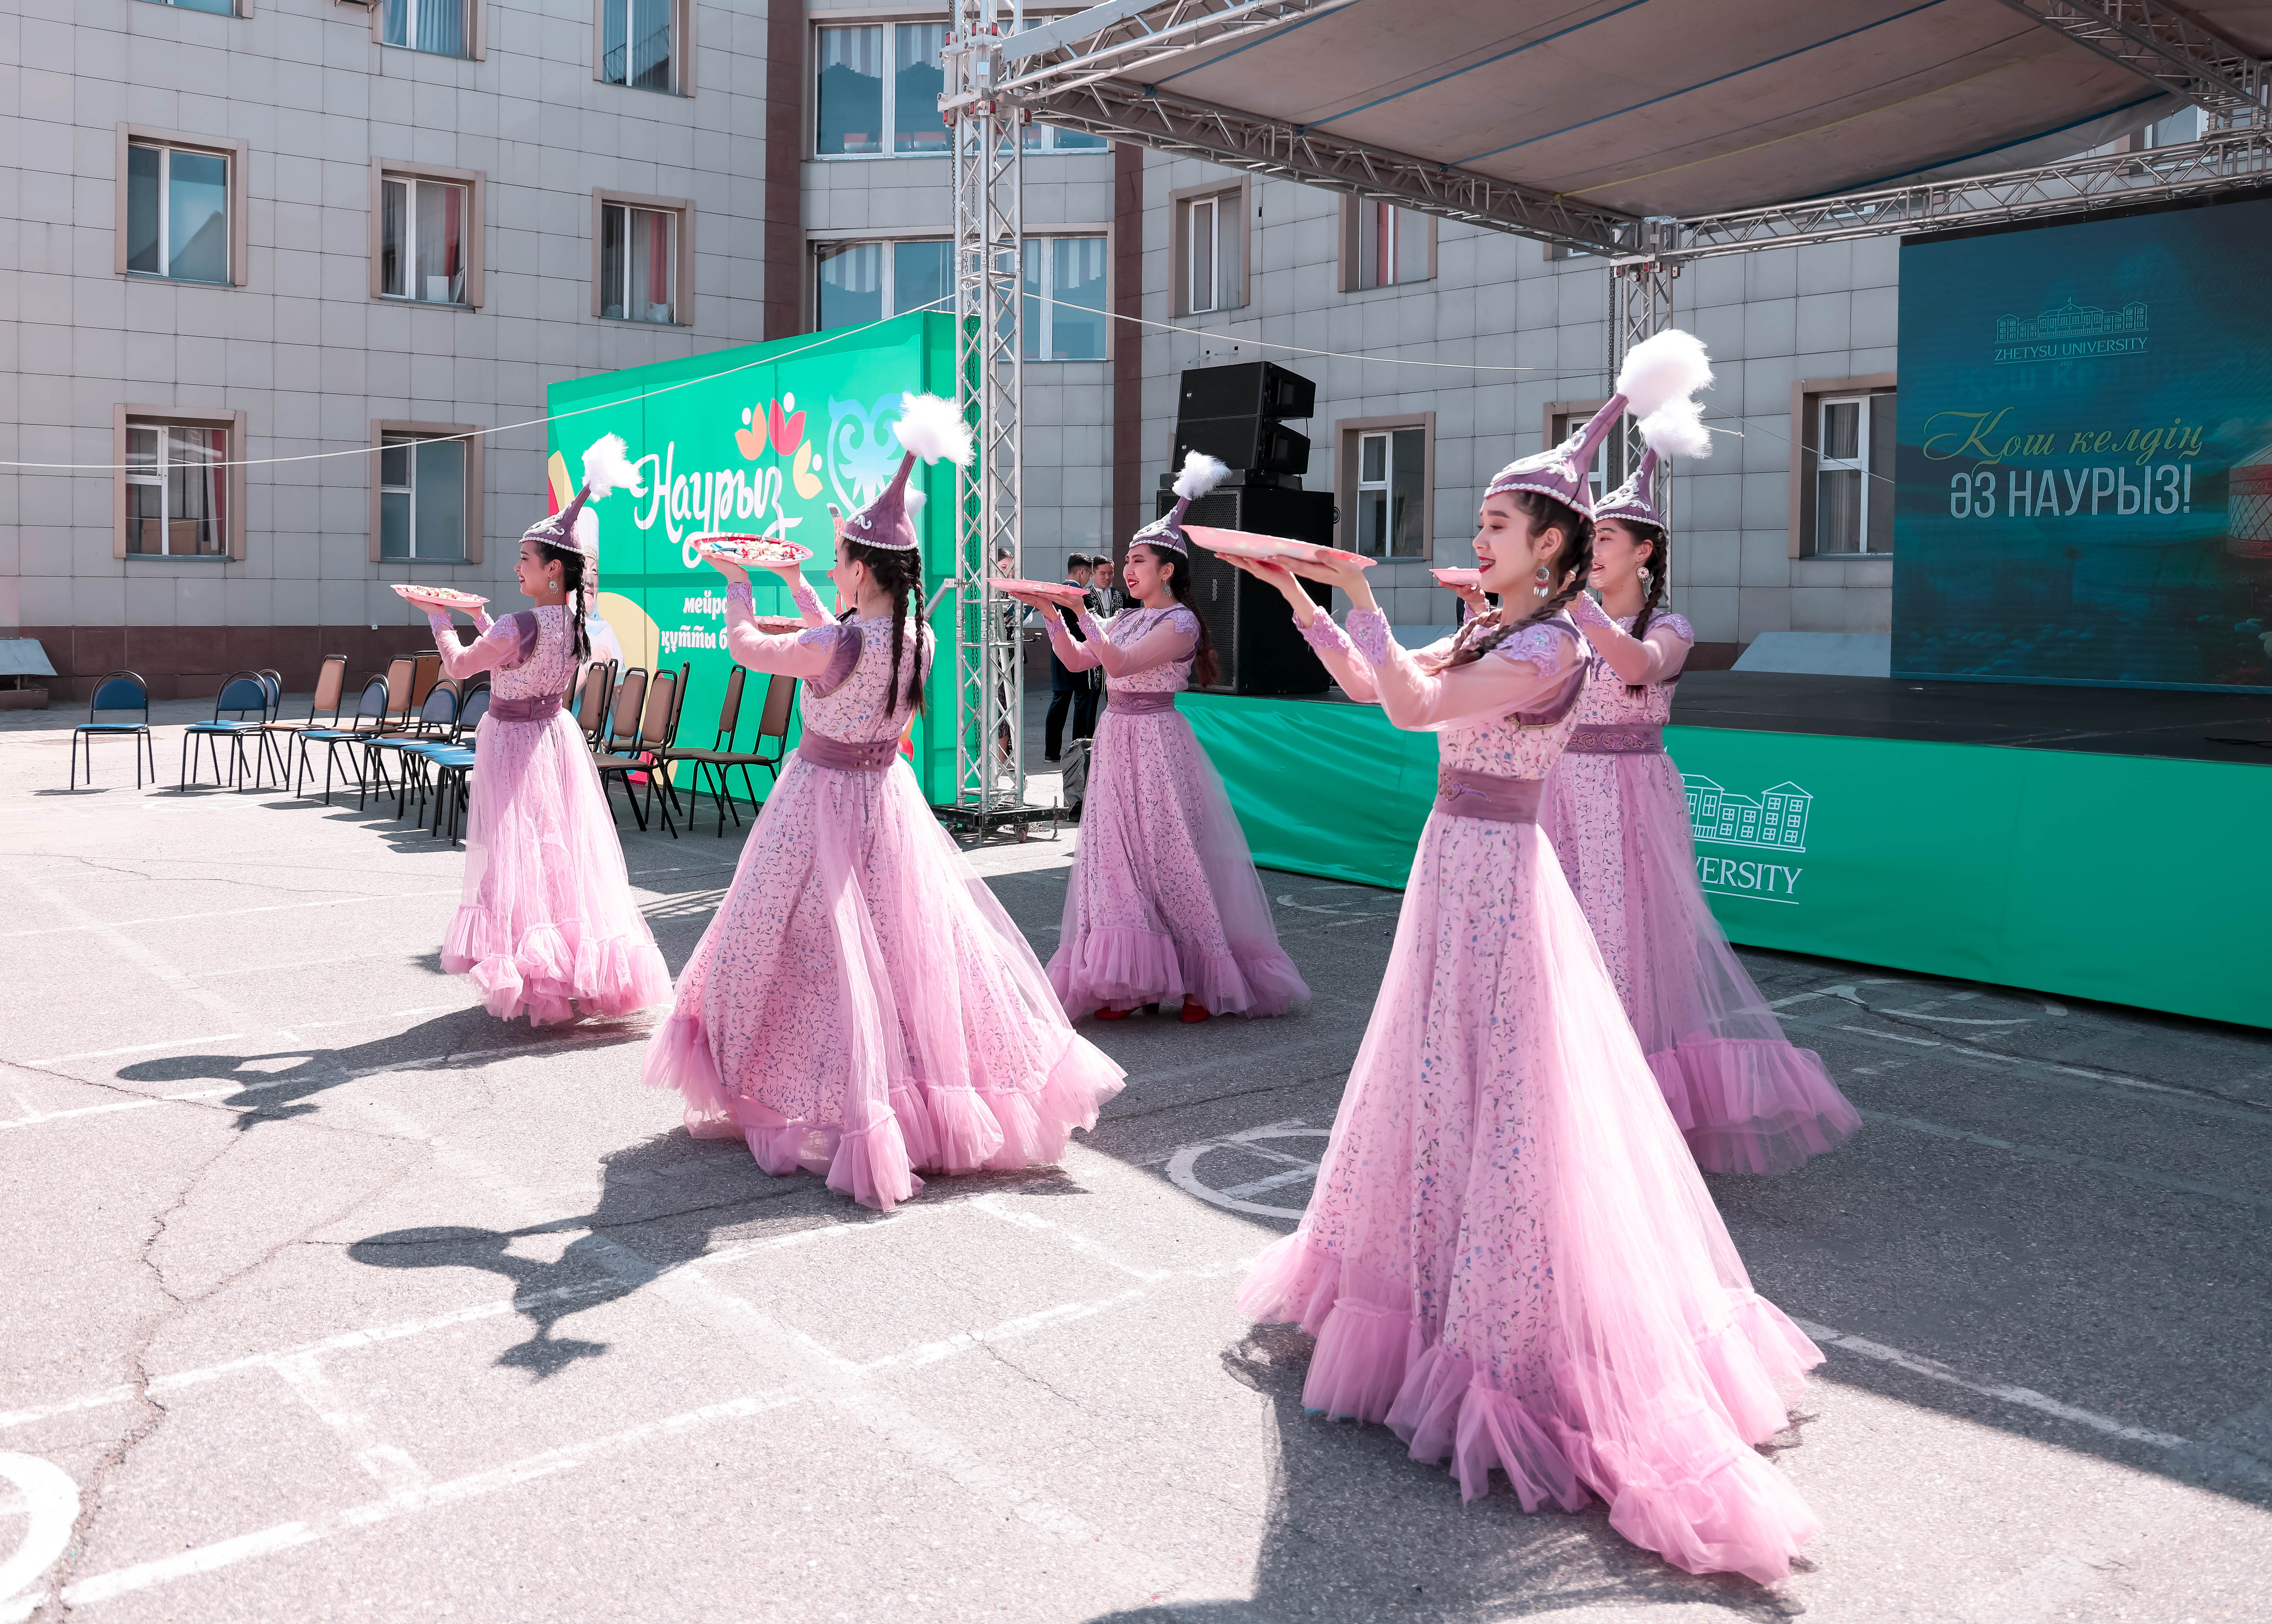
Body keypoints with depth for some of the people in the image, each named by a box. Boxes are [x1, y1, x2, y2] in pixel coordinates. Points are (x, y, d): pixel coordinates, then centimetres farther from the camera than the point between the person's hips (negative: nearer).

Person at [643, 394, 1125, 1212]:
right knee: (903, 939, 15)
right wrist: (795, 581, 26)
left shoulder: (837, 643, -24)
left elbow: (745, 646, -8)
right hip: (886, 798, 6)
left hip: (824, 800, -6)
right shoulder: (917, 636, -3)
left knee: (823, 952, 6)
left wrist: (738, 583, 9)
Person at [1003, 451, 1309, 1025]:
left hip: (1157, 742, -8)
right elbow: (1077, 660, 14)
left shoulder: (1180, 623, -11)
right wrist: (1051, 615, 3)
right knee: (1121, 860, 5)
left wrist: (1082, 611, -19)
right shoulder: (1126, 618, 13)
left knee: (1170, 859, -5)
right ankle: (1131, 983, 10)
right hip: (1116, 740, 8)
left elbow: (1119, 664, -21)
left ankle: (1202, 981, 5)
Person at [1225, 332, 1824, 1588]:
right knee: (1439, 1088, 18)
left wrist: (1356, 589, -23)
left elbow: (1411, 704, -28)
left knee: (1494, 1101, -3)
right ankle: (1440, 1294, 35)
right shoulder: (1489, 635, 11)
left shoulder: (1547, 648, -17)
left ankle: (1514, 1345, 8)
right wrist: (1300, 597, 4)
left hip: (1490, 874, -9)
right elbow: (1370, 683, 13)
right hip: (1457, 867, 9)